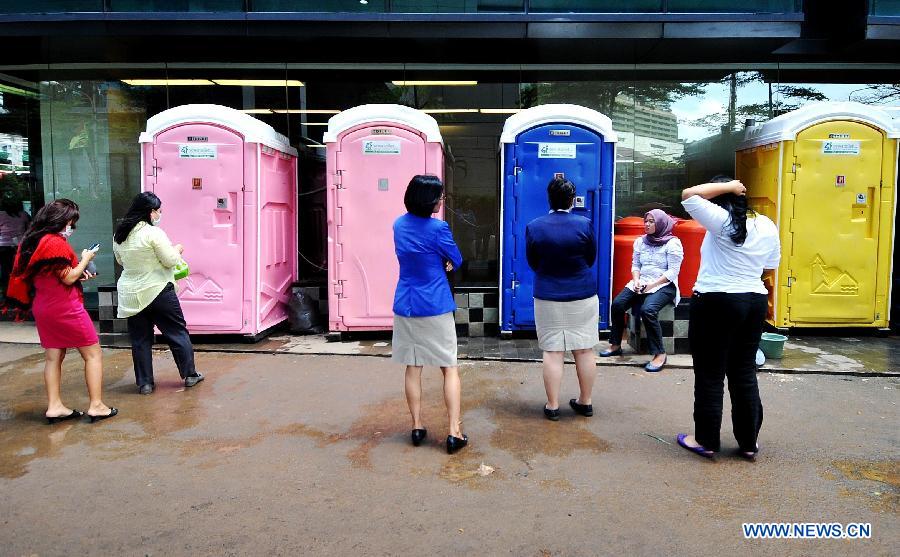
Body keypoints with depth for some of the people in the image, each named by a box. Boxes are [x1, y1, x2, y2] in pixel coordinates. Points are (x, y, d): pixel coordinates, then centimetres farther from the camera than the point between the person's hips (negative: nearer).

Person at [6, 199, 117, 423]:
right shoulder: (56, 242, -18)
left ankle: (54, 407, 15)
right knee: (93, 354, 0)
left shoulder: (32, 240, 9)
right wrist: (85, 259, -3)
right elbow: (68, 278, -17)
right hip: (65, 308, -8)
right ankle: (96, 406, 0)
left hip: (42, 307, 9)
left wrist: (78, 275, 11)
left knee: (53, 356, 12)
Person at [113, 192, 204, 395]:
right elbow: (171, 260, -14)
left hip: (131, 296, 6)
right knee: (178, 333, 8)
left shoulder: (119, 234, 6)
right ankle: (189, 375, 15)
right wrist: (177, 250, 4)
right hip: (158, 292, -6)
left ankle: (144, 383, 14)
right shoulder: (153, 233, -15)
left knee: (140, 340, 11)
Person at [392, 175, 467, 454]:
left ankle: (417, 427, 17)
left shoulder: (399, 225, 5)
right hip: (436, 307, -5)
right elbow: (456, 261, -3)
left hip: (405, 306, 5)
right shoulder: (438, 228, -15)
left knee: (413, 368, 12)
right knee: (450, 368, 4)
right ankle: (454, 432, 1)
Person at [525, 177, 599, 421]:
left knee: (552, 352, 5)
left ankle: (552, 406, 9)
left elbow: (532, 263, 3)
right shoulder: (584, 224, -10)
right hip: (583, 295, 0)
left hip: (548, 296, 0)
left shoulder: (533, 227, -7)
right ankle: (585, 402, 22)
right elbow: (591, 259, 3)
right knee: (585, 350, 11)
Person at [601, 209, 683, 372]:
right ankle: (615, 345, -4)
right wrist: (636, 280, -7)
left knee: (647, 310, -33)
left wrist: (652, 285, -18)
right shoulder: (640, 241, 13)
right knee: (617, 304, -18)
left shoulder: (672, 243, -4)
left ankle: (660, 354, -24)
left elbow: (673, 272, -10)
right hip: (641, 283, 6)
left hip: (664, 285, -6)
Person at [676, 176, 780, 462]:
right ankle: (749, 442, 21)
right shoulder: (767, 225, 7)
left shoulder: (722, 221, -12)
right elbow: (771, 265, 15)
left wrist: (727, 187, -4)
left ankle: (706, 441, 12)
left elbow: (689, 195, -13)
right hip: (755, 301, 7)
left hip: (716, 303, -6)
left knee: (710, 375, 3)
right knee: (745, 373, 13)